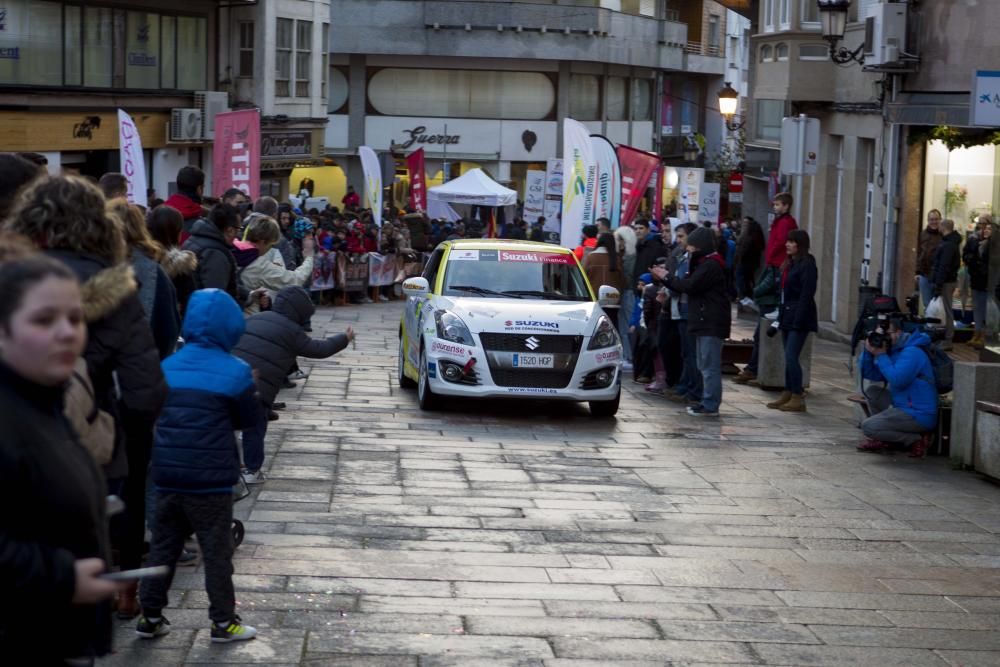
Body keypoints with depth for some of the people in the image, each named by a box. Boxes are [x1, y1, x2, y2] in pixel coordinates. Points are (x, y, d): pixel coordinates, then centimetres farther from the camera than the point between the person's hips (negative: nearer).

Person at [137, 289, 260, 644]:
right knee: (216, 550, 5)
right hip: (210, 478, -4)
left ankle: (150, 616, 20)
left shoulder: (167, 367, 6)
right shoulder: (235, 372, -10)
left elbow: (155, 413, 14)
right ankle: (223, 621, 11)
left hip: (167, 474, 4)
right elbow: (248, 419, 1)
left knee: (163, 546, 15)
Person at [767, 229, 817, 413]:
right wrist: (781, 317, 12)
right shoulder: (790, 264, 16)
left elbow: (806, 295, -17)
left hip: (799, 317, -9)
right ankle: (787, 395, 16)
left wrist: (798, 320, -21)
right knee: (789, 358, 11)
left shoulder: (807, 265, -11)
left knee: (791, 357, -11)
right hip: (788, 316, 9)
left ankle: (798, 398, -7)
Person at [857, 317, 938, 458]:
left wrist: (880, 355, -19)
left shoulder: (912, 352, -17)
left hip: (918, 415, -10)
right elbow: (868, 374, 10)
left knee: (867, 427, -15)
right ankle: (883, 439, 10)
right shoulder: (892, 351, 13)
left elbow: (897, 380, -28)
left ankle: (916, 439, -8)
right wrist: (868, 350, -5)